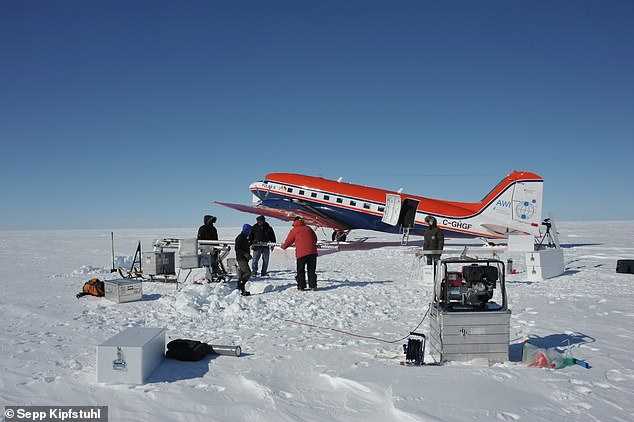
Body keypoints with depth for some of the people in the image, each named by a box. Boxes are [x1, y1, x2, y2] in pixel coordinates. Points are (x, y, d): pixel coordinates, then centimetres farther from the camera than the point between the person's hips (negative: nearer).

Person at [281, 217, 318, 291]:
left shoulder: (294, 230, 6)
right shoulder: (308, 228, 15)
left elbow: (288, 241, 13)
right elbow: (315, 239, 19)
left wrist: (283, 246, 32)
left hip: (301, 253, -3)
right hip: (312, 252, 3)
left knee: (300, 271, 8)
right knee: (311, 270, 11)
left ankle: (301, 286, 7)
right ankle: (313, 285, 8)